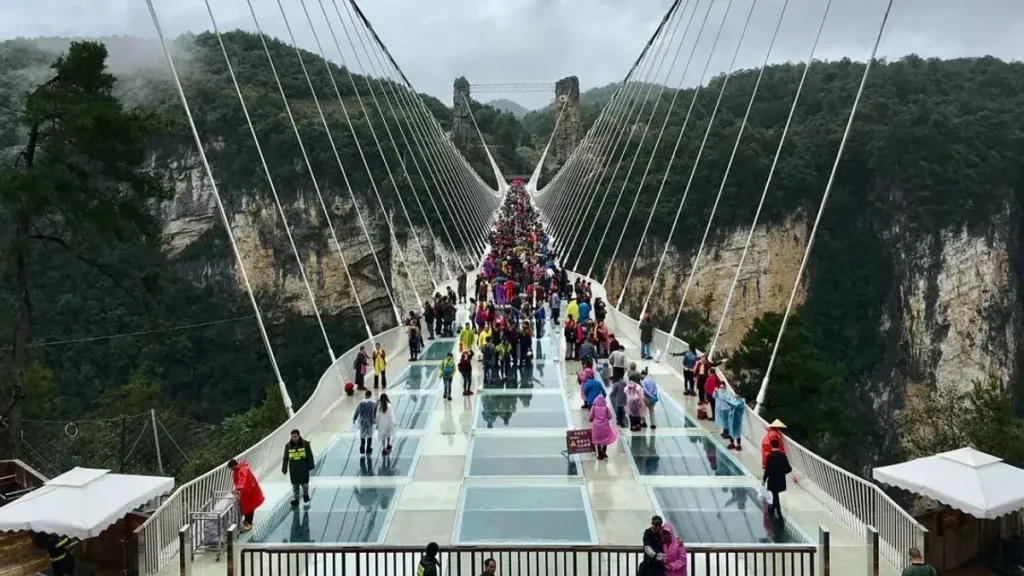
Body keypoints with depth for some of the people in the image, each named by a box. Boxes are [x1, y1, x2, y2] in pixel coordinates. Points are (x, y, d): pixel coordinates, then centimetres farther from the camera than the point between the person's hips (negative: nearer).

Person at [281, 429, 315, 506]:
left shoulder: (305, 444, -3)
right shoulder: (288, 446, 1)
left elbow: (310, 456, 1)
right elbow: (285, 458, 6)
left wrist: (311, 465, -2)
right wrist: (284, 468, 4)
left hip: (303, 467, -1)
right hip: (293, 468, 1)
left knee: (304, 483, 7)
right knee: (294, 485, 4)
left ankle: (305, 494, 31)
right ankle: (295, 499, 10)